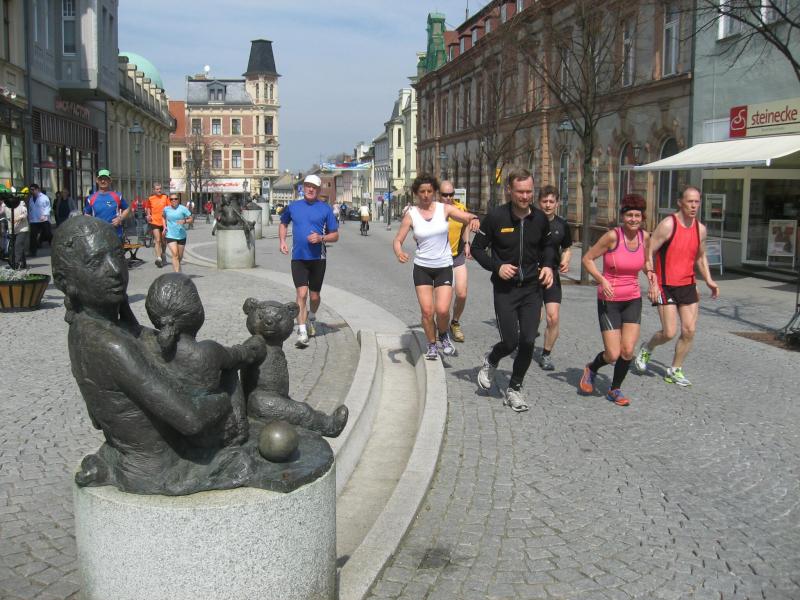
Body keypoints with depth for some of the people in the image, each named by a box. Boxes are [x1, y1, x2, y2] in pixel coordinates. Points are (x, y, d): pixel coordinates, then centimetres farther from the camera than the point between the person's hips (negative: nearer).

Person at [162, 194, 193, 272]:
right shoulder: (166, 209, 1)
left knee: (180, 256, 14)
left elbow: (191, 219, -3)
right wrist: (165, 227, 8)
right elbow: (164, 217, 22)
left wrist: (184, 221, -22)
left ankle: (177, 266, 44)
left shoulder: (183, 209, -5)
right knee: (175, 254, -15)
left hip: (181, 236, 1)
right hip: (170, 236, -1)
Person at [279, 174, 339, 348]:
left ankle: (312, 319, 41)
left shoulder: (325, 209, 1)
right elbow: (283, 224, 25)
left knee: (314, 296, 11)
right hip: (298, 258, 0)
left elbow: (335, 235, 2)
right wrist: (282, 241, 8)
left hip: (318, 258, 0)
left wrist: (321, 238, -17)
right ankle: (302, 332, -12)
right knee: (302, 293, -13)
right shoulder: (293, 207, 7)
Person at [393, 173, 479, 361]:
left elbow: (468, 217, -12)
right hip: (422, 267, 1)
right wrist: (399, 253, -25)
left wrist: (473, 219, -37)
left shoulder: (445, 209, -3)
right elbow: (398, 240, -3)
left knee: (442, 309, -14)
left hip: (444, 267, -1)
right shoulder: (411, 215, -2)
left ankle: (444, 336, 18)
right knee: (427, 311, -4)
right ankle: (432, 345, 20)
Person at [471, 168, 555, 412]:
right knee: (510, 342, -5)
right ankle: (491, 360, 32)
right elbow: (477, 248, -1)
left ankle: (514, 389, 18)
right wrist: (497, 266, -15)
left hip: (532, 289, 3)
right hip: (505, 289, -3)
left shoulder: (540, 218, 1)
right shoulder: (496, 217, -10)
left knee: (528, 342, -2)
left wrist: (547, 265, 1)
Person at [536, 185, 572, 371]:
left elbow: (567, 249, 17)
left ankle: (546, 354, 13)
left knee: (553, 318, -6)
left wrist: (565, 261, -2)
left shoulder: (562, 225, 3)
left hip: (552, 276, 2)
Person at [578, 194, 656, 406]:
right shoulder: (612, 236, -16)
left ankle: (615, 390, 20)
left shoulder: (644, 237, -1)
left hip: (633, 300, 4)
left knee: (628, 351, -4)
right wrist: (602, 281, -22)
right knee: (613, 355, -6)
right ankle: (591, 369, 28)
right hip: (609, 300, -4)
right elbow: (587, 259, -10)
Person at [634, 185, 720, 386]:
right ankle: (647, 348, 23)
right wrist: (651, 275, -23)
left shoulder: (700, 229, 6)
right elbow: (648, 253, -12)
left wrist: (709, 280, 7)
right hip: (666, 286, -6)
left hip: (688, 285, 6)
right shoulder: (668, 225, -13)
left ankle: (674, 371, 17)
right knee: (669, 332, -9)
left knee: (689, 331, 1)